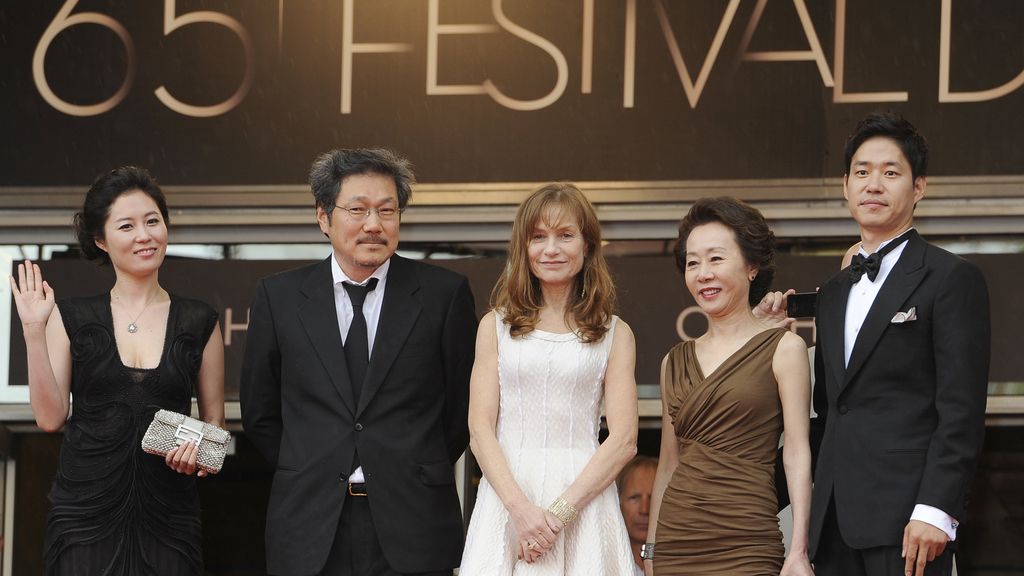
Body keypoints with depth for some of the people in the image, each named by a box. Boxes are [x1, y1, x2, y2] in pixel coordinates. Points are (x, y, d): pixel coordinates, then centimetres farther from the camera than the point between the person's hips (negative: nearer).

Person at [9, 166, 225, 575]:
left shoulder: (199, 323, 7)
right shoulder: (71, 319, 5)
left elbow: (214, 419, 13)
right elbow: (50, 417, -2)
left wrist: (199, 446, -9)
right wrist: (34, 331, -7)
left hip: (166, 517, 1)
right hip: (85, 509, -1)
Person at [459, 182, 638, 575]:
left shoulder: (614, 334, 8)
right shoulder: (496, 326, 10)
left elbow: (623, 439, -1)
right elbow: (480, 429, 2)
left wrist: (560, 511, -12)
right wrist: (520, 507, -13)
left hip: (583, 497, -1)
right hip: (505, 497, 1)